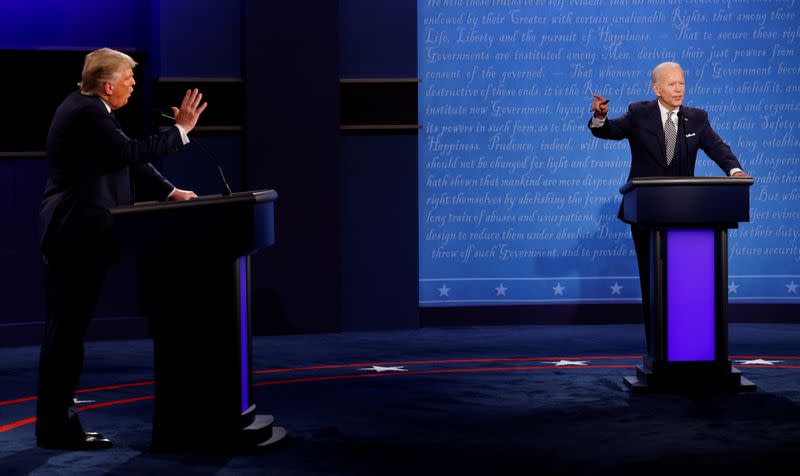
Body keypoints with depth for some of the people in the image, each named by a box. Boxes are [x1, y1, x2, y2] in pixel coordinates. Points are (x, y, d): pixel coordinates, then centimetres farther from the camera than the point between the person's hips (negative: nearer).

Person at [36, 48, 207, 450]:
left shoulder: (86, 108, 16)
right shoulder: (87, 114, -16)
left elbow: (126, 157, 18)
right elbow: (132, 152, -24)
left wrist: (170, 191, 13)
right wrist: (181, 129, -14)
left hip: (72, 235, 11)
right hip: (77, 236, -11)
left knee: (65, 332, 15)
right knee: (66, 332, -6)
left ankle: (55, 419, 24)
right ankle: (57, 428, -1)